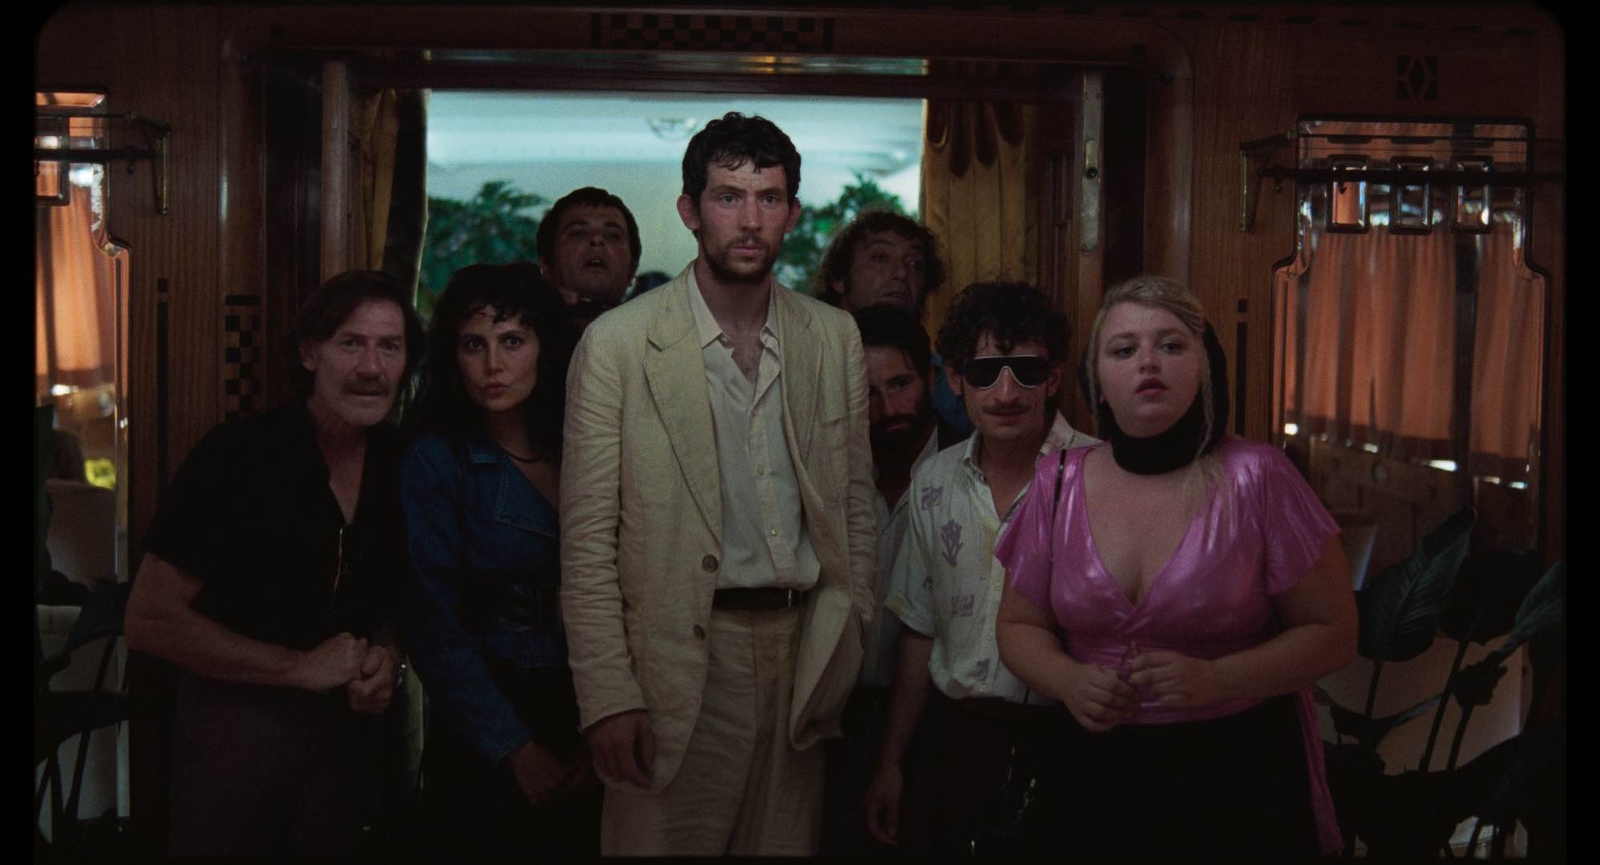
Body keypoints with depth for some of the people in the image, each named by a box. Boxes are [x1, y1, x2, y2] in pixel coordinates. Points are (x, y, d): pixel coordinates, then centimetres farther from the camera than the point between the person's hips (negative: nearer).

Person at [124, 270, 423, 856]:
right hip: (234, 720, -5)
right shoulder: (237, 456, -17)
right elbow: (150, 620, -16)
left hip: (345, 731, 5)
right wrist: (299, 667, -18)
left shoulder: (403, 466, -2)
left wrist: (388, 656, -8)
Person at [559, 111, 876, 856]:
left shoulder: (834, 338, 7)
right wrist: (608, 699, -11)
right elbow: (588, 537, -6)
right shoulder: (617, 343, -5)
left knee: (788, 843, 10)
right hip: (683, 657, -3)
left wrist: (851, 648, 7)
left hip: (802, 651, 4)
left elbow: (853, 501, 13)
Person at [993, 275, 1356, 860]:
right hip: (1099, 773, 3)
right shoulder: (1059, 486, -1)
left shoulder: (1256, 479, -10)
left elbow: (1332, 634, -5)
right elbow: (1019, 625, 10)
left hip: (1240, 774, -3)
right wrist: (1069, 681, -11)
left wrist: (1216, 679, -20)